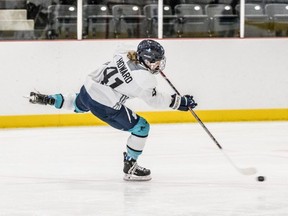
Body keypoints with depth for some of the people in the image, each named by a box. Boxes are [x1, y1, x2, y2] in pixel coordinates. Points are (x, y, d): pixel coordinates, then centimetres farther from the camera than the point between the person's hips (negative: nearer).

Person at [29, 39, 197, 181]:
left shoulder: (126, 55, -1)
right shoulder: (145, 79, -21)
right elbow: (156, 100, -8)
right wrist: (181, 102, 0)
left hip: (89, 87, 8)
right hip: (104, 106, -8)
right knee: (141, 128, 2)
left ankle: (51, 100, 44)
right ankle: (130, 168, 10)